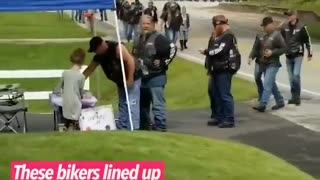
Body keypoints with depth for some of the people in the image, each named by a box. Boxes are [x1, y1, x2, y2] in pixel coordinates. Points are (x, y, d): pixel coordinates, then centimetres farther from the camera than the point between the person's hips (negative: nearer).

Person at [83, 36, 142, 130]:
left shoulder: (117, 48, -24)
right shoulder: (98, 56, 0)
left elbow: (130, 60, -27)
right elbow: (90, 69, 9)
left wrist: (130, 79, -27)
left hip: (132, 78, -9)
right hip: (121, 81, 9)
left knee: (131, 105, -12)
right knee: (122, 105, 13)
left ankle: (132, 129, -14)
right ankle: (121, 128, 19)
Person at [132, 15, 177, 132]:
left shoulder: (158, 38, -10)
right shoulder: (137, 40, 16)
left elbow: (172, 48, -18)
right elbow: (133, 56, 30)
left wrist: (164, 63, -16)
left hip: (156, 77, -8)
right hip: (141, 77, 8)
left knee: (157, 104, -8)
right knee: (142, 104, 15)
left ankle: (160, 127, -7)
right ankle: (143, 127, 26)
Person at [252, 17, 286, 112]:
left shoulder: (277, 35, -10)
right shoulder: (264, 36, 12)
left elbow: (283, 48, -12)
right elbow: (260, 48, 24)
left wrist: (272, 52, -21)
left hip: (273, 64, -8)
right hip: (264, 64, 8)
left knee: (267, 84, -14)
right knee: (272, 84, 15)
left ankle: (262, 105, -18)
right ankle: (280, 102, 27)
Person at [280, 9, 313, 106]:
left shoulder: (301, 27, -7)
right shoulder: (284, 27, 2)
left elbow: (307, 40, 0)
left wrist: (310, 53, 3)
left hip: (298, 55, -4)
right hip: (288, 56, 4)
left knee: (296, 75, -15)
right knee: (291, 78, 8)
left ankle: (297, 97, -3)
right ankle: (294, 97, 19)